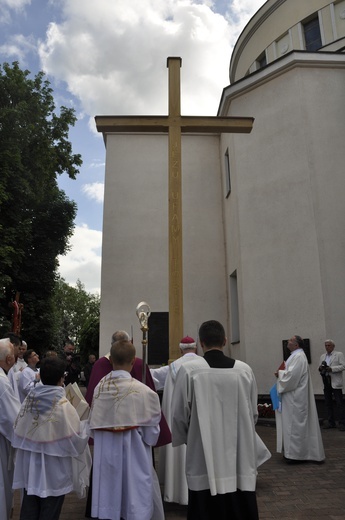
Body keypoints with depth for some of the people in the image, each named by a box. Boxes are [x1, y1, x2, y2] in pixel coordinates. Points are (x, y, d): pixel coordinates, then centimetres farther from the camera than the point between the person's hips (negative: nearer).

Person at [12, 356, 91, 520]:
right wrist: (85, 424, 0)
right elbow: (76, 440, -18)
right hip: (53, 471, -5)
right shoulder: (63, 405, -22)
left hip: (29, 467, 5)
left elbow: (18, 432, 4)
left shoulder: (29, 399, -7)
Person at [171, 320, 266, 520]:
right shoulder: (245, 370, -5)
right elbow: (253, 414, 5)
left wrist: (187, 438, 15)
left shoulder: (189, 370, -14)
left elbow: (179, 414, -6)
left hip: (204, 460, -2)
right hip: (240, 459, 3)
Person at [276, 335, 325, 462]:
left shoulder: (298, 357, -18)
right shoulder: (295, 356, 13)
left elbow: (292, 375, -26)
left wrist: (280, 373, -11)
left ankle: (296, 453, 6)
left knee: (295, 423, -3)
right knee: (294, 423, 14)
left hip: (295, 398, -10)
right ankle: (294, 451, 23)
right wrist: (281, 373, 4)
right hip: (293, 397, 10)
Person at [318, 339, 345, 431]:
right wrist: (320, 368, -6)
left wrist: (331, 369, -19)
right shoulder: (322, 356, 17)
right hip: (326, 382, 6)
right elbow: (320, 368, 17)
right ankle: (331, 422, 18)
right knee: (328, 403, 9)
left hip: (335, 382, -6)